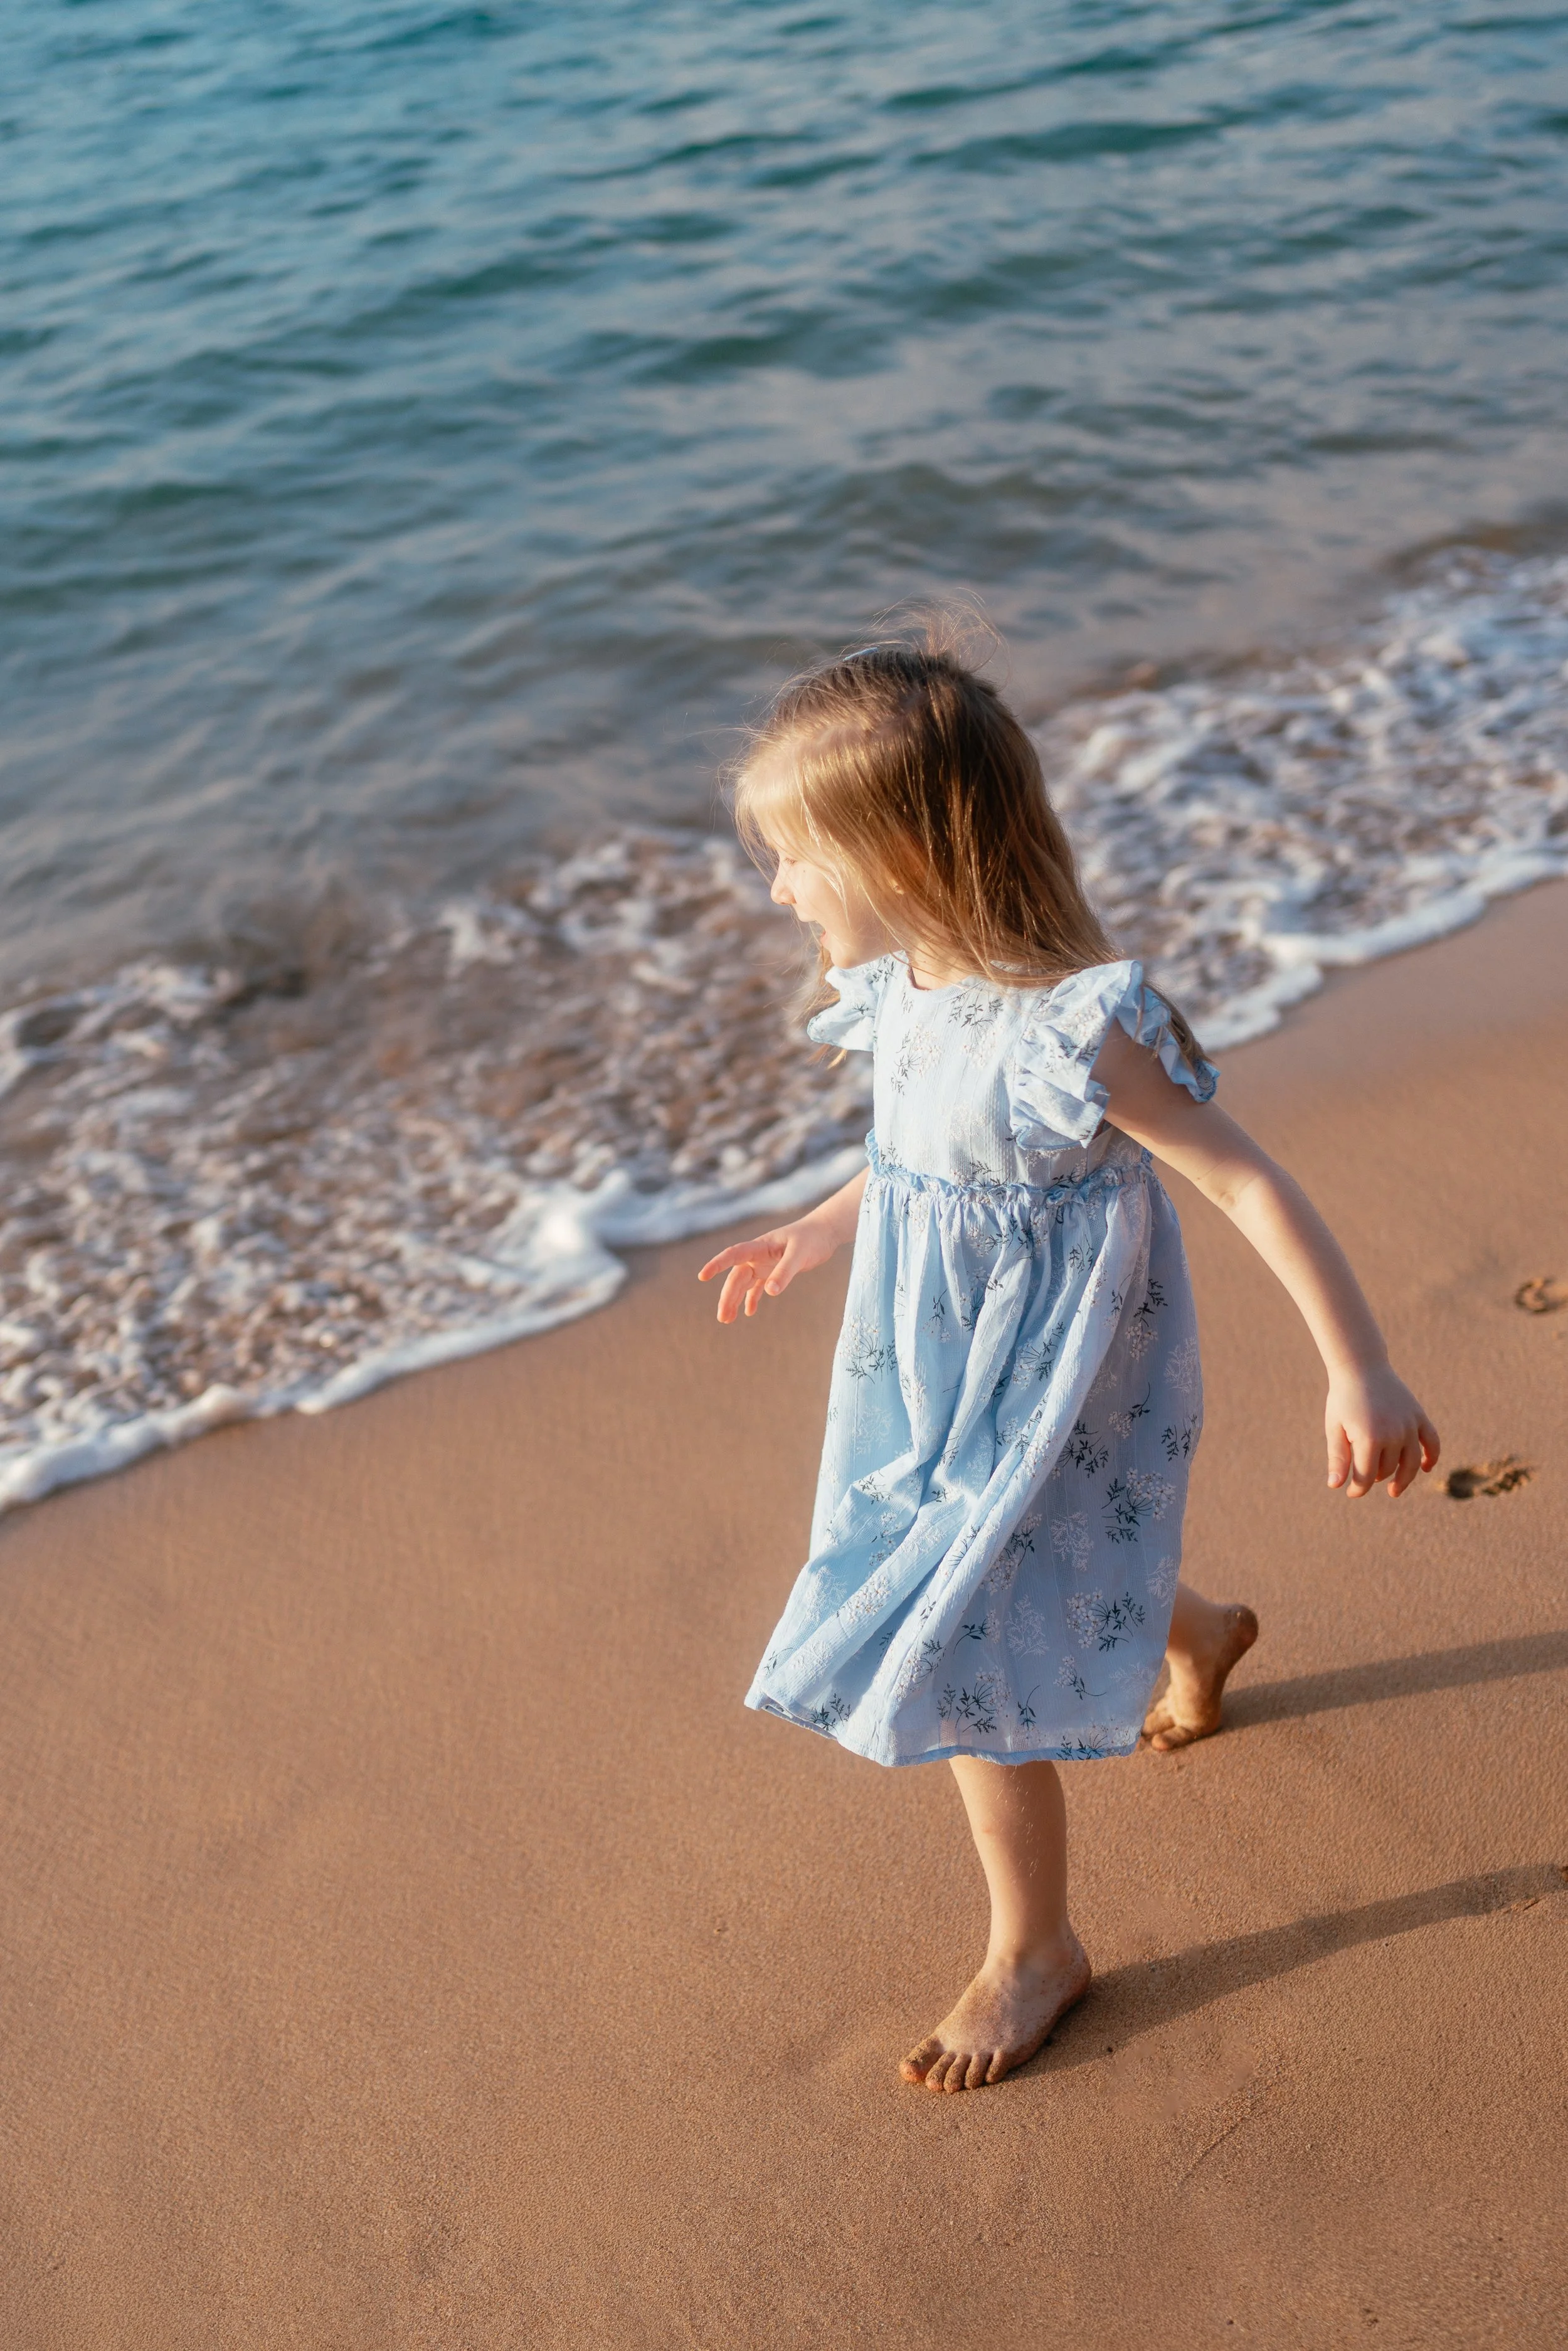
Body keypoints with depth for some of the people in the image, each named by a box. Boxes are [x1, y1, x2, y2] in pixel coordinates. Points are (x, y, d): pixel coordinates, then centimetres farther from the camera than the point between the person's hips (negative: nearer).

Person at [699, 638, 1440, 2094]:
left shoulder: (1074, 1028, -30)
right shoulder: (901, 990, -5)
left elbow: (1247, 1182, -24)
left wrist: (1357, 1371, -24)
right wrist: (810, 1239, 23)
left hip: (1044, 1388, -8)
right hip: (941, 1365, 8)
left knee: (960, 1656, -1)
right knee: (1003, 1576, 27)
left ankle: (1034, 1951, 25)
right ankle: (1200, 1633, 60)